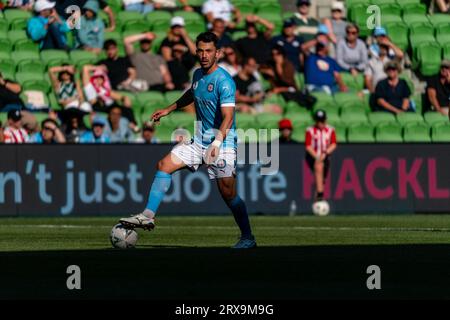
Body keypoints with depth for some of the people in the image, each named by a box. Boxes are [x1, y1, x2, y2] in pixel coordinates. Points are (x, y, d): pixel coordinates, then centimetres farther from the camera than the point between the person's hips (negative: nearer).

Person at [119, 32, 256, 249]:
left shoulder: (224, 81, -19)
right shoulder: (198, 74, 7)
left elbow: (228, 117, -28)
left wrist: (217, 142, -41)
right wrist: (168, 110, 34)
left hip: (223, 141, -8)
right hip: (200, 139, 8)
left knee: (227, 192, -12)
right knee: (165, 164, -2)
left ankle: (247, 238, 2)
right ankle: (148, 216, -2)